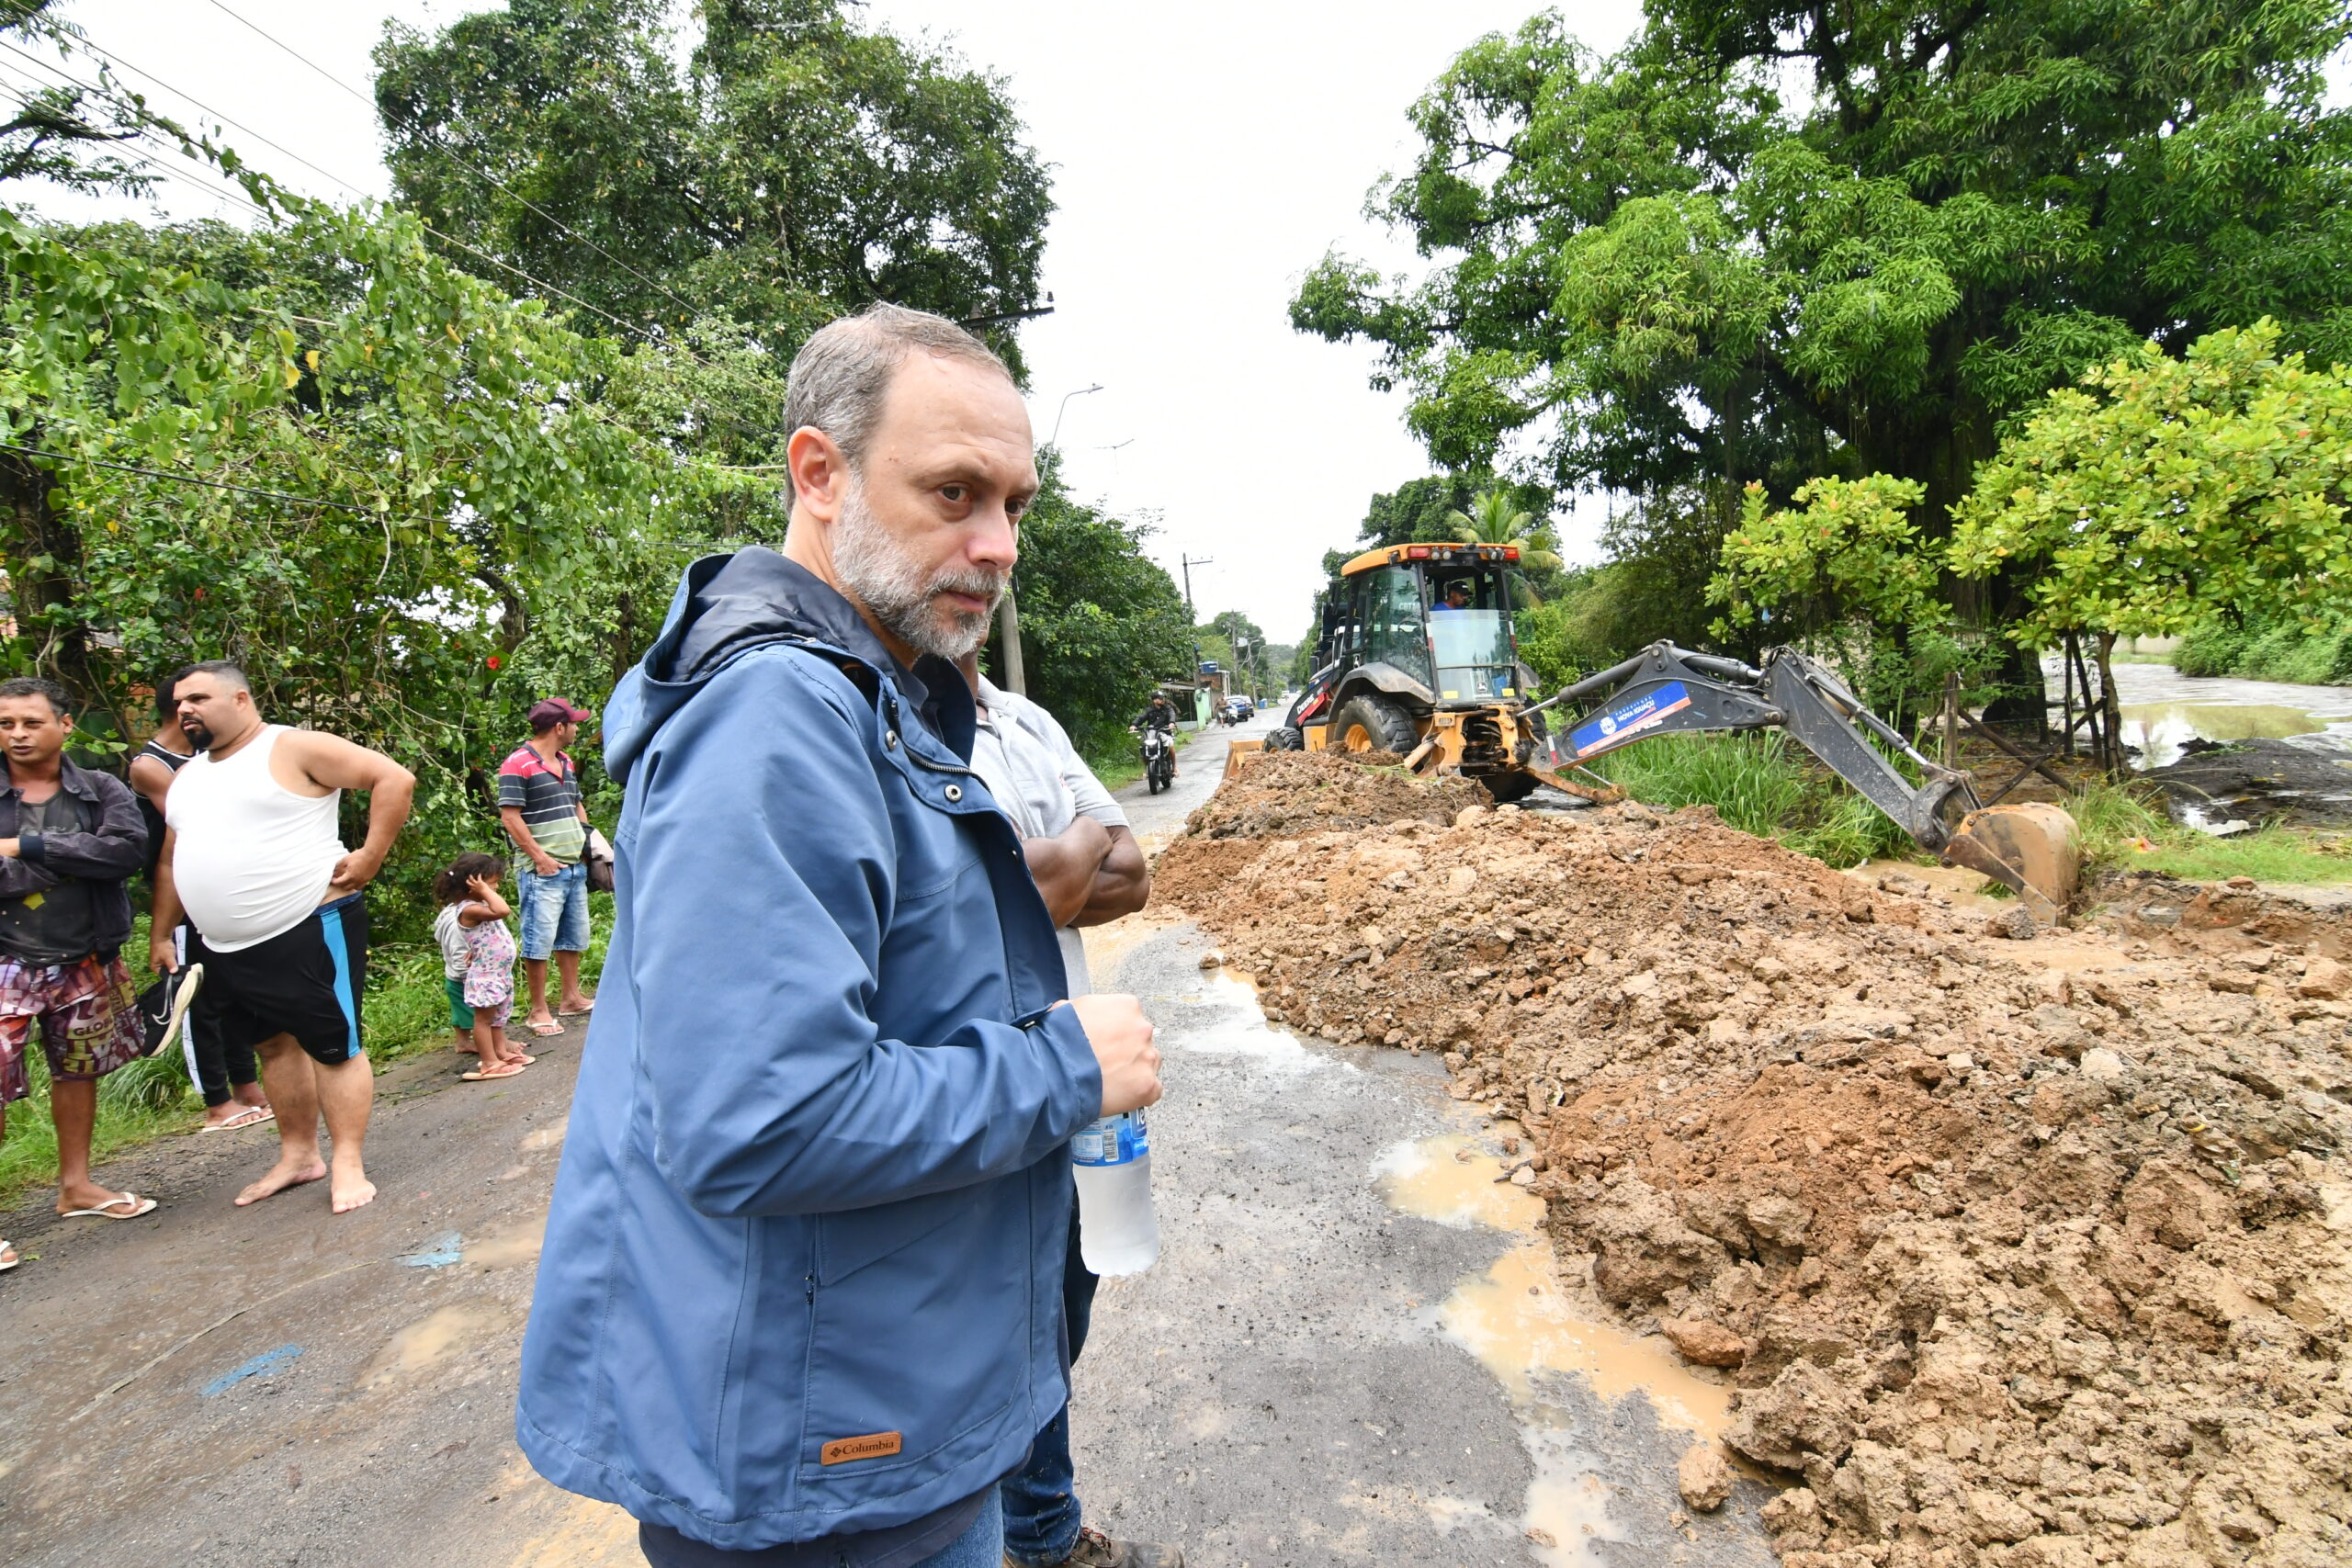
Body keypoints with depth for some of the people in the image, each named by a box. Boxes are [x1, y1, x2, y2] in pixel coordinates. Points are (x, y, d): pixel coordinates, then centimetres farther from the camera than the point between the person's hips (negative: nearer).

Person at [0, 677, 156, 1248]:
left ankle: (75, 1185, 31)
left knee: (77, 1071, 16)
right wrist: (72, 860, -20)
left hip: (84, 963, 3)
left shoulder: (102, 791, 1)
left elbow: (129, 849, -17)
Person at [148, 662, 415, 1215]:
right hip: (226, 949, 8)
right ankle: (298, 1156, 27)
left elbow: (394, 778, -16)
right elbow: (171, 861, 23)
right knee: (274, 1045, 15)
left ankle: (348, 1164, 3)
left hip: (309, 931, -8)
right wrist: (160, 935, 20)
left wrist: (369, 856, -18)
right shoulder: (187, 777, 16)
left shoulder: (293, 749, -8)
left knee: (333, 1046, -3)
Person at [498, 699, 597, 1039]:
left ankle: (570, 997, 27)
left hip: (575, 866, 9)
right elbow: (510, 816, -15)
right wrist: (540, 857, -17)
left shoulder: (567, 762, 15)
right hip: (542, 870, -9)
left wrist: (589, 840, 12)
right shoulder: (518, 765, -11)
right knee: (540, 940, -3)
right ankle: (539, 1011, 6)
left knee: (573, 936, 15)